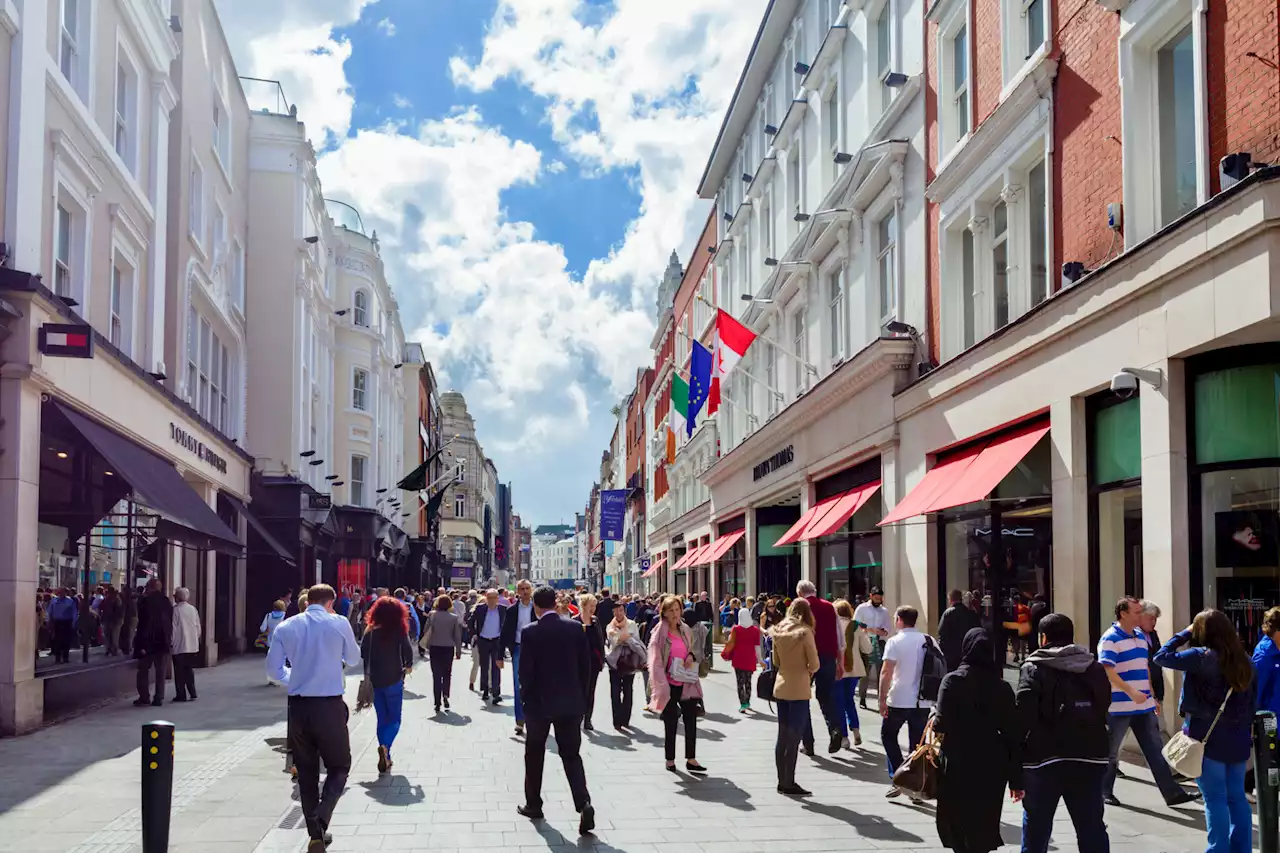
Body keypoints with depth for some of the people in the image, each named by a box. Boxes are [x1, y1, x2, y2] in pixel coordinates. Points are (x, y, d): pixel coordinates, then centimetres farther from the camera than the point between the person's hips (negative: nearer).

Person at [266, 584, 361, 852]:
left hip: (298, 706, 3)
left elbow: (274, 669, 6)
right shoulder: (339, 623, -5)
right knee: (339, 767, 9)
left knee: (306, 771, 14)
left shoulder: (286, 627, 2)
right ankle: (320, 822, -12)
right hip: (330, 705, -3)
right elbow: (354, 659, 10)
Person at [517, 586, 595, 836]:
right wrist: (580, 697, 12)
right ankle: (584, 804, -13)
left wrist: (526, 696, 6)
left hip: (540, 702, -2)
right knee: (571, 755, 6)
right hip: (571, 702, 3)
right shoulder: (575, 628, -2)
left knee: (534, 755, 16)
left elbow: (525, 671, -11)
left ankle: (533, 805, 25)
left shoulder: (531, 632, -11)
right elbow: (585, 666, 2)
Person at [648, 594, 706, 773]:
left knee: (691, 720, 2)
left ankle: (691, 760, 8)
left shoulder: (685, 630, 8)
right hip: (669, 684, -5)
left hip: (687, 683, 5)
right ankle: (670, 760, 15)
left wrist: (692, 655, -1)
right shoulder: (659, 632, -8)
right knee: (670, 723, 3)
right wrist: (661, 685, -18)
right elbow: (655, 660, -11)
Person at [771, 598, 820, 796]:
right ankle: (789, 783, 1)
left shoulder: (779, 631, 6)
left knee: (783, 736, 12)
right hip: (798, 689, -6)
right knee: (794, 738, -1)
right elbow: (815, 665, -11)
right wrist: (808, 669, 9)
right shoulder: (804, 633, -12)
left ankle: (782, 781, 18)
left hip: (781, 687, 6)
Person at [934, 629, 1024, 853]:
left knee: (956, 826, 7)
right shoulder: (1002, 687, 2)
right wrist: (1016, 780, 8)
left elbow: (942, 724, -19)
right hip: (993, 768, 4)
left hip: (959, 768, -3)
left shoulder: (952, 681, -8)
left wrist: (934, 719, 4)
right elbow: (1014, 734, 2)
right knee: (984, 828, 15)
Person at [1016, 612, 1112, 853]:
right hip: (1089, 758, 4)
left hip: (1044, 760, -4)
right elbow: (1104, 710, 13)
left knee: (1036, 829, 7)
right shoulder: (1095, 668, 12)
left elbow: (1024, 716, -12)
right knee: (1092, 828, 7)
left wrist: (1015, 759, -7)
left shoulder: (1033, 669, -6)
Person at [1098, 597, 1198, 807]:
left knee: (1156, 750, 6)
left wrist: (1151, 695, 19)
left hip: (1144, 705, 7)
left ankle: (1172, 792, 8)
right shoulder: (1110, 639, -13)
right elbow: (1107, 671, -22)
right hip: (1119, 707, -7)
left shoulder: (1141, 635, 13)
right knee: (1111, 752, 6)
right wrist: (1131, 692, -29)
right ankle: (1104, 792, 18)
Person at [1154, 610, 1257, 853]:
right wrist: (1245, 729, 19)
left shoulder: (1202, 656, -15)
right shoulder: (1244, 660, 6)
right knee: (1237, 797, 12)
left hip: (1207, 737, -6)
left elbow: (1162, 656, -10)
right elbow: (1253, 700, 12)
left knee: (1215, 798, -2)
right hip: (1237, 737, 6)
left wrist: (1185, 633, 0)